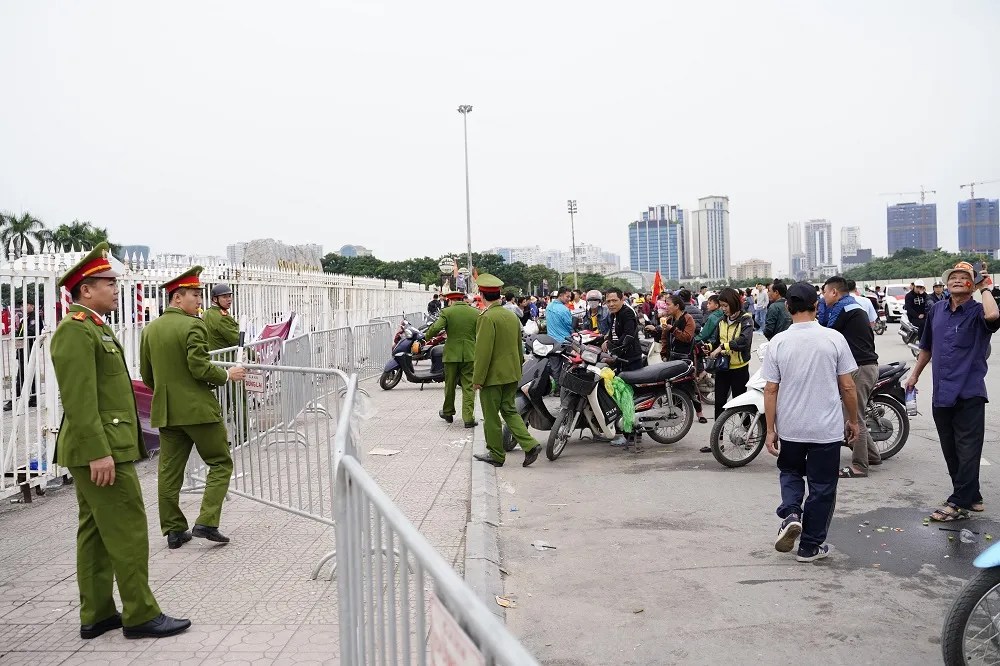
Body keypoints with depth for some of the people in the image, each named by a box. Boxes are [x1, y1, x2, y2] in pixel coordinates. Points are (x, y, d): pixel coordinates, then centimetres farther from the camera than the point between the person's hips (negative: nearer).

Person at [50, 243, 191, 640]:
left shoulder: (93, 327, 18)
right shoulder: (75, 331, -15)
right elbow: (79, 399, -22)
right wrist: (100, 452, -25)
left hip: (103, 448, 11)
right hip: (101, 449, -11)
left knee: (95, 531, 13)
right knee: (128, 530, -5)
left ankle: (96, 615, 22)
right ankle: (140, 615, 3)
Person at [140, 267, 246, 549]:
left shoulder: (150, 329, 9)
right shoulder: (193, 326, -13)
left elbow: (146, 376, 13)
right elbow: (200, 368, -20)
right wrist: (227, 375, -5)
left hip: (166, 411, 7)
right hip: (198, 408, -7)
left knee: (170, 471, 10)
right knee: (220, 463, 5)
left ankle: (173, 530, 16)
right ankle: (207, 522, -3)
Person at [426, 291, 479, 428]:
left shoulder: (446, 312, -6)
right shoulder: (475, 313, 0)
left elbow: (435, 328, -17)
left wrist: (427, 336, 3)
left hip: (452, 354, -1)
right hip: (470, 355, 1)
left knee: (450, 385, 15)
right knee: (468, 387, 4)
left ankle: (448, 413, 32)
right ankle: (468, 418, 0)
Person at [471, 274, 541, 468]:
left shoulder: (487, 318, -18)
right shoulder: (512, 316, 8)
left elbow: (483, 351, -20)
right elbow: (519, 347, 16)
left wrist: (477, 378, -16)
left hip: (493, 376, -8)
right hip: (512, 374, 8)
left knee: (491, 416, 6)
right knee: (509, 410, 16)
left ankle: (496, 454, 16)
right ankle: (530, 444, 3)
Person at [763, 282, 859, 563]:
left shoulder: (778, 342, -7)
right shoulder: (834, 338, -9)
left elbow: (770, 391, -5)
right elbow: (847, 387, -4)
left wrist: (770, 430, 3)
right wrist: (853, 420, 10)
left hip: (790, 428, 1)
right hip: (827, 428, -1)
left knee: (790, 473, 24)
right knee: (822, 486, 11)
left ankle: (790, 514, 0)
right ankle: (810, 546, 18)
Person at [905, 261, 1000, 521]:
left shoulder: (977, 312, -5)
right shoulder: (936, 310, 13)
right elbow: (927, 346, 24)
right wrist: (915, 374, 27)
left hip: (969, 394, -6)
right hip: (942, 393, 6)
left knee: (967, 450, -3)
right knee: (951, 450, 12)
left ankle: (959, 503, 1)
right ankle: (971, 497, 25)